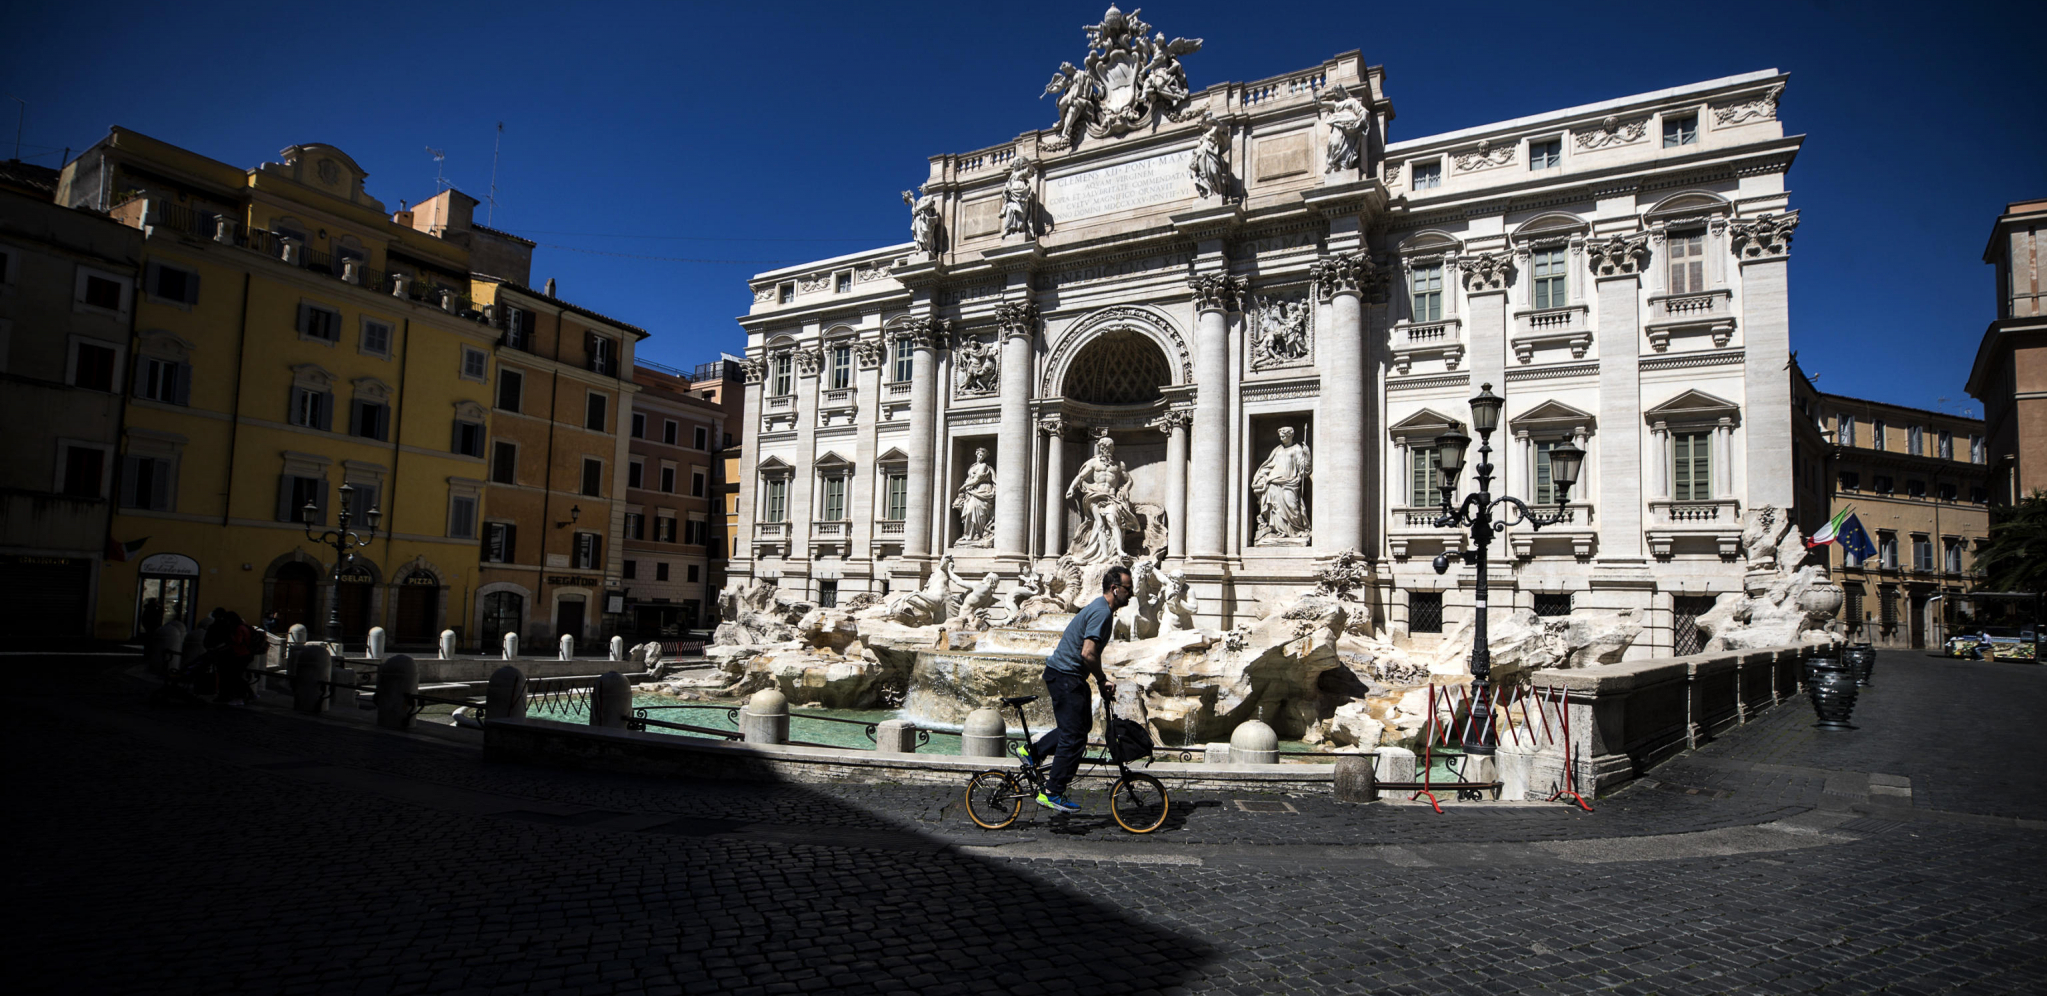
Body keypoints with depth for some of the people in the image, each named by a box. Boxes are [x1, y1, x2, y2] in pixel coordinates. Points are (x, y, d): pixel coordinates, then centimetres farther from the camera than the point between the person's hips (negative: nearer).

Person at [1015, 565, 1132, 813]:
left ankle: (1030, 752, 23)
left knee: (1082, 724, 19)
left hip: (1066, 674, 10)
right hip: (1065, 675, -10)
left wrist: (1100, 677, 17)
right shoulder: (1102, 612, -19)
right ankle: (1052, 793, 2)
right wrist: (1102, 681, -12)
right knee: (1074, 737, -5)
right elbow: (1088, 653, -26)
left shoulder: (1101, 609, 14)